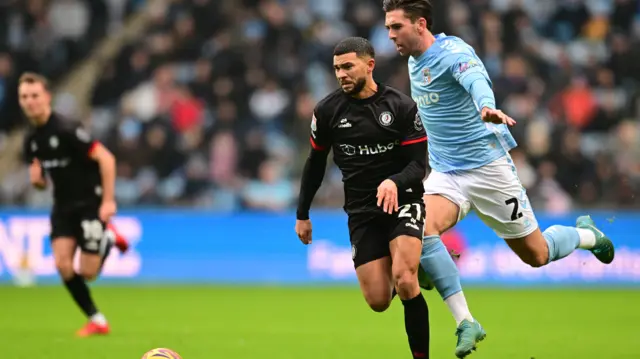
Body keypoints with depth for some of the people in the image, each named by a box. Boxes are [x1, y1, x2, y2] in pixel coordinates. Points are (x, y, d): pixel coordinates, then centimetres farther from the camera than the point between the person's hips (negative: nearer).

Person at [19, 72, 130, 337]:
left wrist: (108, 201, -24)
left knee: (87, 273, -7)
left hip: (90, 205, -6)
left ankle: (110, 238, 24)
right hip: (63, 208, 6)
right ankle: (96, 321, 4)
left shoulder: (66, 131, -20)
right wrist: (36, 179, -9)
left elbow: (106, 159, -21)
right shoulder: (31, 141, 4)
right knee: (63, 265, -11)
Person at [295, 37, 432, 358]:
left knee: (404, 282, -25)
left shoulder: (402, 106, -9)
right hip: (361, 211, 3)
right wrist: (302, 215, 15)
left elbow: (418, 166, -9)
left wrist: (394, 182, -30)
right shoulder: (327, 111, -2)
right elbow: (315, 164, 13)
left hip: (402, 199, -3)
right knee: (378, 301, -5)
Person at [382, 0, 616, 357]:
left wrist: (488, 107, -66)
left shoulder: (453, 53, -21)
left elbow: (477, 79, -45)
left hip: (487, 167, -6)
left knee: (537, 255, 6)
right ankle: (466, 323, -20)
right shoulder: (414, 61, 4)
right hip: (445, 173, 6)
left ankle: (588, 234, 41)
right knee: (420, 231, -25)